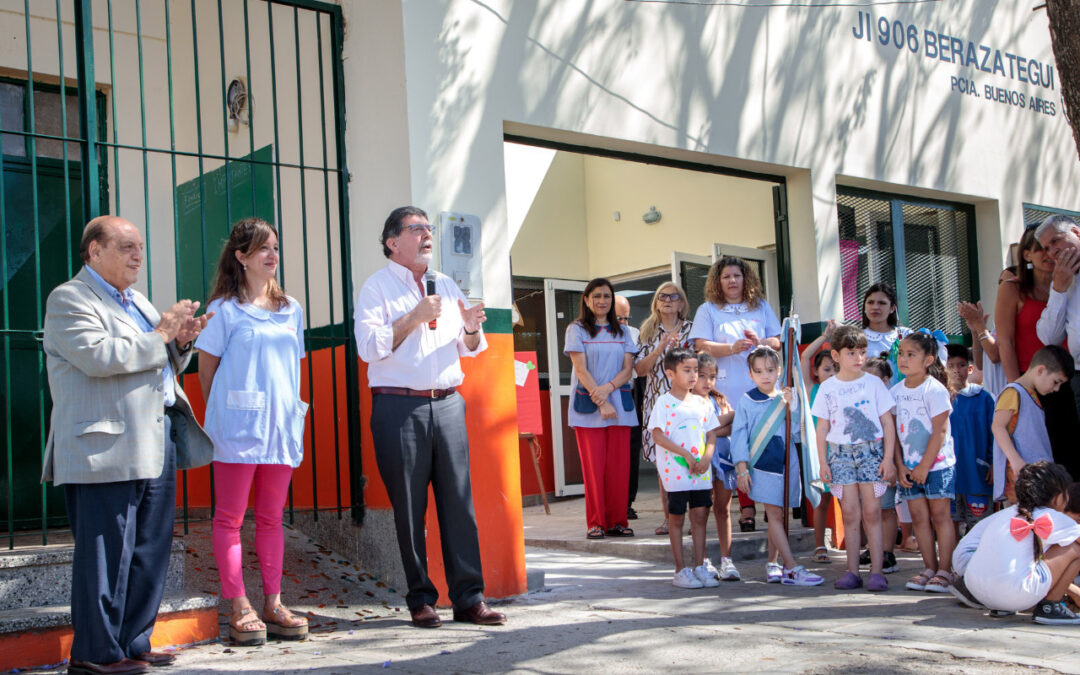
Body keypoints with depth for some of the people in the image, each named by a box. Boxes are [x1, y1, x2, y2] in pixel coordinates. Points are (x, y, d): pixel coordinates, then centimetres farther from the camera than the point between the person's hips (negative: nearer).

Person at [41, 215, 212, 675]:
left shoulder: (138, 301, 23)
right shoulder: (69, 299, -4)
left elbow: (162, 367, 27)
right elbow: (100, 357, -19)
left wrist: (181, 343, 7)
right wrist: (160, 335, -12)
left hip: (156, 446, 9)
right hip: (105, 450, -9)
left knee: (151, 553, 10)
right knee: (107, 552, -5)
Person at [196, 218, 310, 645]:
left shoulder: (290, 309, 14)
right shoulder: (224, 309, 0)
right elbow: (207, 369, 2)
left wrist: (293, 410, 13)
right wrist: (220, 415, 1)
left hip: (281, 426, 5)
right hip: (238, 426, -5)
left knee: (271, 518, 8)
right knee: (230, 518, -2)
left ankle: (273, 605, 14)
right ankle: (239, 610, 2)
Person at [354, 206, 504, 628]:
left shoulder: (447, 286, 19)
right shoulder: (377, 287, 3)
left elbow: (468, 349, 19)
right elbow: (369, 346, -9)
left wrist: (471, 328, -3)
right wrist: (414, 318, -13)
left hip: (448, 403, 4)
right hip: (399, 407, -4)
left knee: (458, 499, -1)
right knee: (409, 506, 0)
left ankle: (469, 598, 2)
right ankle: (421, 599, 9)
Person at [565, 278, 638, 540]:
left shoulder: (622, 332, 15)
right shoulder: (577, 330, 4)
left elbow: (628, 369, 6)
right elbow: (581, 370, -4)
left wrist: (608, 388, -13)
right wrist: (601, 402, -14)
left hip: (620, 405, 3)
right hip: (588, 408, -3)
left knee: (619, 466, -2)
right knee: (593, 467, -5)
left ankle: (617, 521, 5)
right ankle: (596, 523, 1)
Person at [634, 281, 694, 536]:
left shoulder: (691, 329, 9)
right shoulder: (648, 332, 12)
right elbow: (639, 369, 5)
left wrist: (679, 348, -11)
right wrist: (659, 349, -9)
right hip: (658, 400, 1)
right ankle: (668, 517, 5)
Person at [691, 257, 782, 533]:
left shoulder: (761, 307, 19)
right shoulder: (708, 310, 11)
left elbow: (777, 342, 16)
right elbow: (702, 347, -1)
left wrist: (759, 342, -6)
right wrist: (732, 348, -16)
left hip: (762, 386, 2)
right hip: (729, 390, -2)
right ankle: (747, 507, -3)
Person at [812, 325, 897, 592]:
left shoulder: (873, 383, 3)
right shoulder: (827, 388, 4)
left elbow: (888, 423, 4)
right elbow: (822, 427, 7)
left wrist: (888, 458, -3)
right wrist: (823, 462, 1)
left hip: (871, 450, -1)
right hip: (840, 452, 1)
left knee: (872, 511, -4)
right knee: (850, 513, -1)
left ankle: (876, 570, -1)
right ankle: (852, 570, 4)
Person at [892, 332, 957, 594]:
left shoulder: (935, 389, -11)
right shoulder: (896, 391, 5)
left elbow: (939, 431, -13)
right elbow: (893, 432, 7)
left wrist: (924, 466, -15)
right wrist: (900, 465, -2)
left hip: (937, 464, -5)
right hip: (909, 466, 5)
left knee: (940, 514, -2)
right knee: (919, 516, 6)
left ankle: (945, 571, 3)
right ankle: (930, 568, 13)